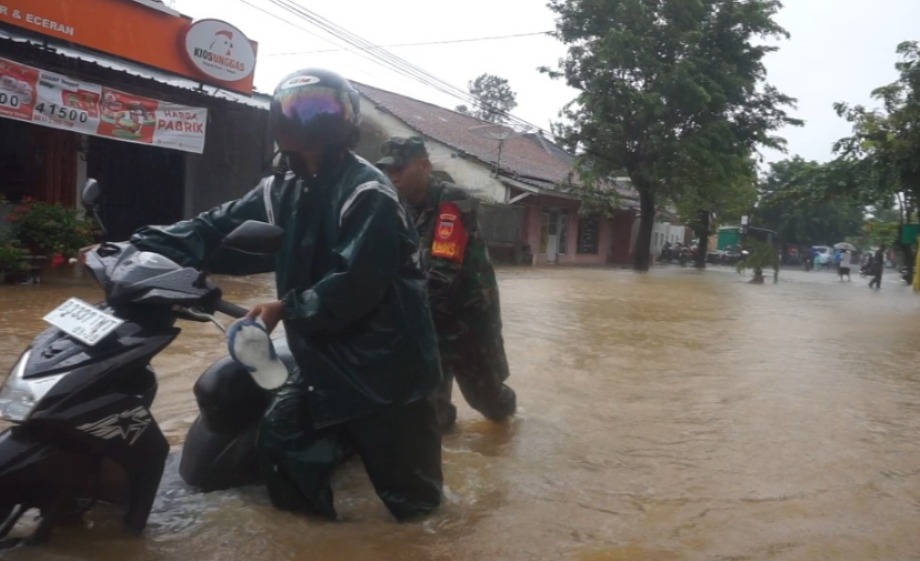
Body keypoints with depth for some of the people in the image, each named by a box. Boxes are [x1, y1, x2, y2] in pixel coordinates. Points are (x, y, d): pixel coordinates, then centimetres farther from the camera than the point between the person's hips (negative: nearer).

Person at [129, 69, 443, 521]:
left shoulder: (367, 194, -18)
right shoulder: (282, 191, 8)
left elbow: (354, 285, -25)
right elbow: (218, 231, 2)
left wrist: (286, 309, -18)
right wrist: (139, 247, -7)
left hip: (379, 361, -7)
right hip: (321, 358, 8)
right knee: (281, 446, 16)